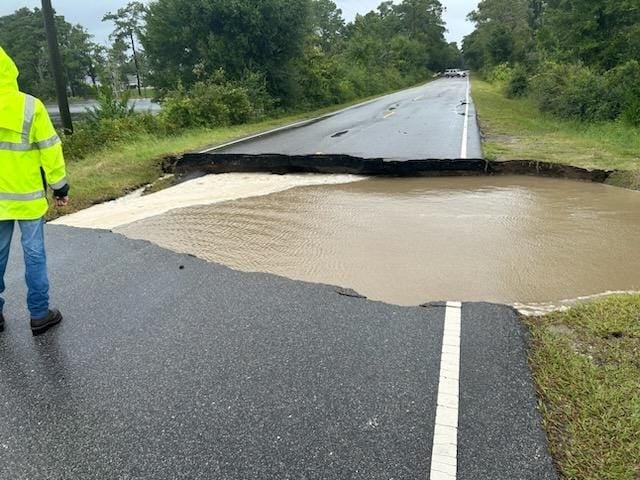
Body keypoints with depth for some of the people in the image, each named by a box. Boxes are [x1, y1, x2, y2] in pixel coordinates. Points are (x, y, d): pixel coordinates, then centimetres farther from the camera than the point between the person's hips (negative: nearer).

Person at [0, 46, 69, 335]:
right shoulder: (30, 107, -12)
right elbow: (50, 150, -9)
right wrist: (60, 187, 0)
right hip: (28, 196, -3)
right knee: (34, 254, 3)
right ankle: (39, 314, 9)